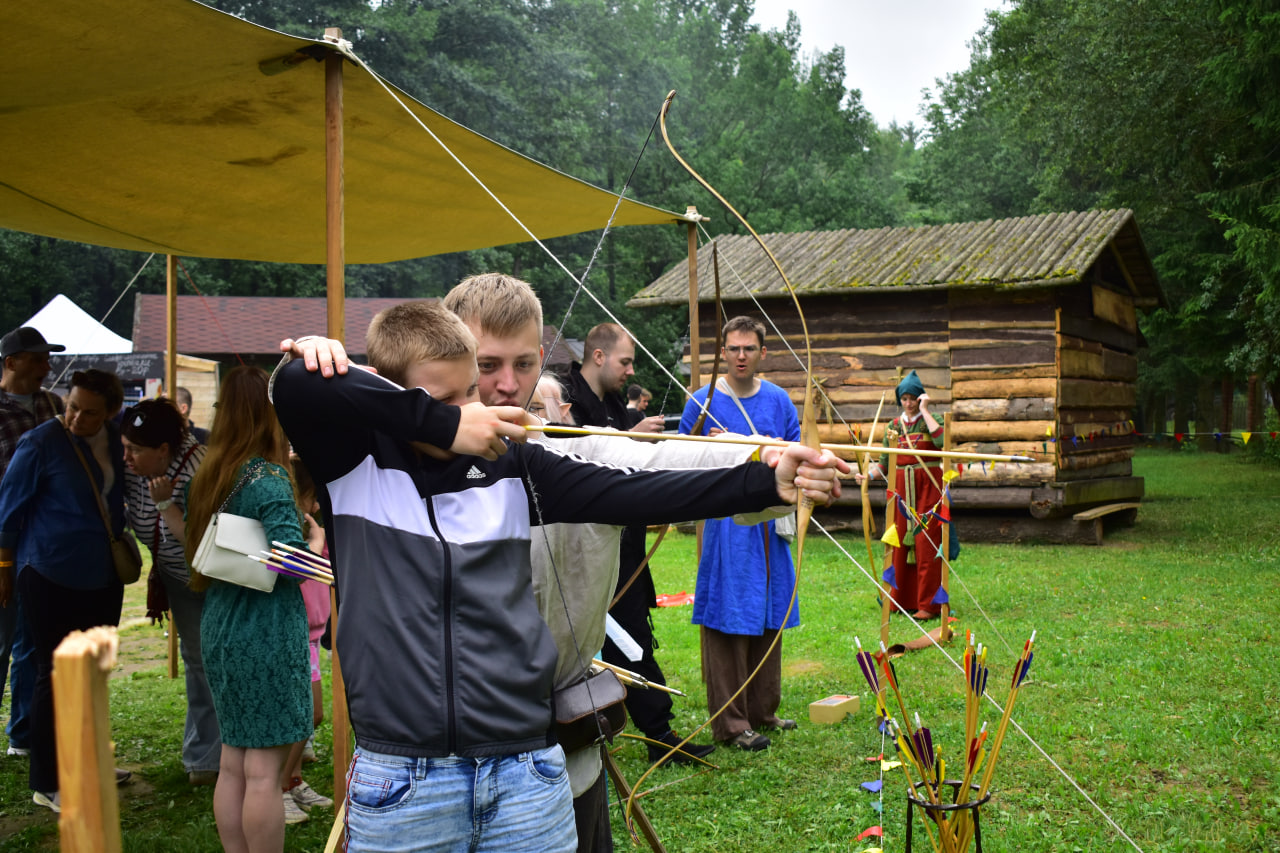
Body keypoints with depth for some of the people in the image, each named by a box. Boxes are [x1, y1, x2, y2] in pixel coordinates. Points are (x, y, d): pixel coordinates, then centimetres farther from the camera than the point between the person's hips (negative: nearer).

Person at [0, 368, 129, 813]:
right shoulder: (42, 442, -14)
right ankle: (47, 784, 11)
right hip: (52, 579, -6)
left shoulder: (116, 440, 3)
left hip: (103, 578, 6)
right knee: (55, 676, 0)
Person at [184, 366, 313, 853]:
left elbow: (195, 551, 20)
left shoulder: (207, 478, 8)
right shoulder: (268, 479, -15)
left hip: (219, 630, 8)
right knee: (264, 768, 0)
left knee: (233, 763, 15)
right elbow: (291, 558, -22)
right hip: (267, 634, -8)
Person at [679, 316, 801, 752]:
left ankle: (762, 709, 26)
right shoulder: (703, 402, -3)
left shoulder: (778, 400, 8)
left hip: (770, 520, 5)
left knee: (768, 616, 12)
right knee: (728, 620, -3)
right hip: (725, 523, -4)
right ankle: (731, 723, 6)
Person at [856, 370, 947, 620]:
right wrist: (869, 474, -7)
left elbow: (941, 440, -24)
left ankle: (929, 604, -4)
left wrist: (924, 410, -16)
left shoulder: (931, 421, 0)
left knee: (926, 542, -8)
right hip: (902, 487, 4)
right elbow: (885, 461, 12)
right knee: (901, 541, 6)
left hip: (928, 486, -4)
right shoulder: (893, 426, 12)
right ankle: (902, 599, 16)